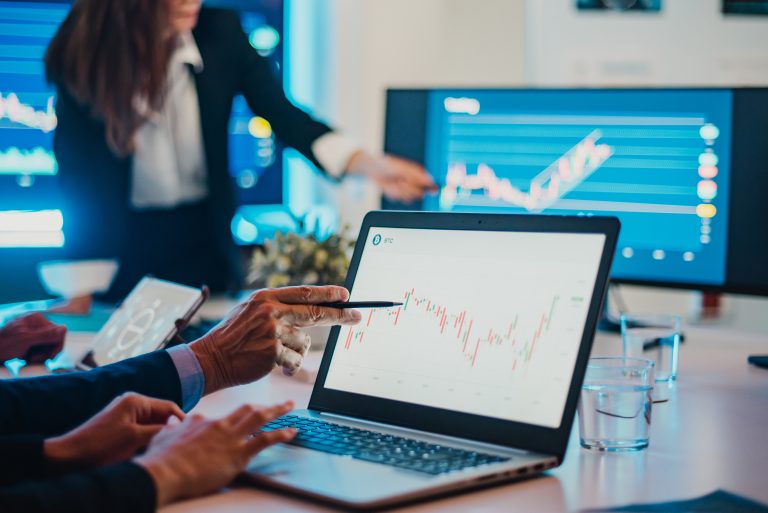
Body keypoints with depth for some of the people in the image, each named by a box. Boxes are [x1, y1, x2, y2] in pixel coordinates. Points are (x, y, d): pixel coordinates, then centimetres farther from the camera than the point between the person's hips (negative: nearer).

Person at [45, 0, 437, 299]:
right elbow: (77, 171, -9)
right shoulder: (82, 52, -13)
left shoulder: (220, 33, -10)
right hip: (120, 241, -1)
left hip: (203, 238, 2)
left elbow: (281, 113, -12)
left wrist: (369, 164, -28)